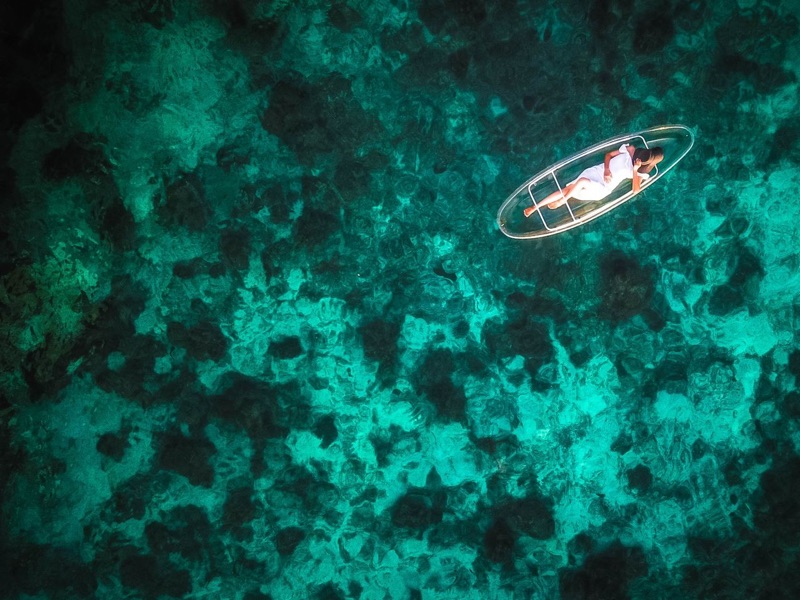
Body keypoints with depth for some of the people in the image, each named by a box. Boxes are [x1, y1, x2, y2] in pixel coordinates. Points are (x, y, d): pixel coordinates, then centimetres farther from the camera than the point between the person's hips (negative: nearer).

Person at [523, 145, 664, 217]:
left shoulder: (641, 172, -1)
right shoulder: (631, 150, 3)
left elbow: (635, 190, -16)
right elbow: (608, 155, 7)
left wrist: (635, 169, -22)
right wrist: (606, 170, -11)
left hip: (603, 188, -3)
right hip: (597, 172, 3)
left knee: (582, 181, -33)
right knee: (568, 189, -13)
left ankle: (561, 202, -8)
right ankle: (535, 207, -4)